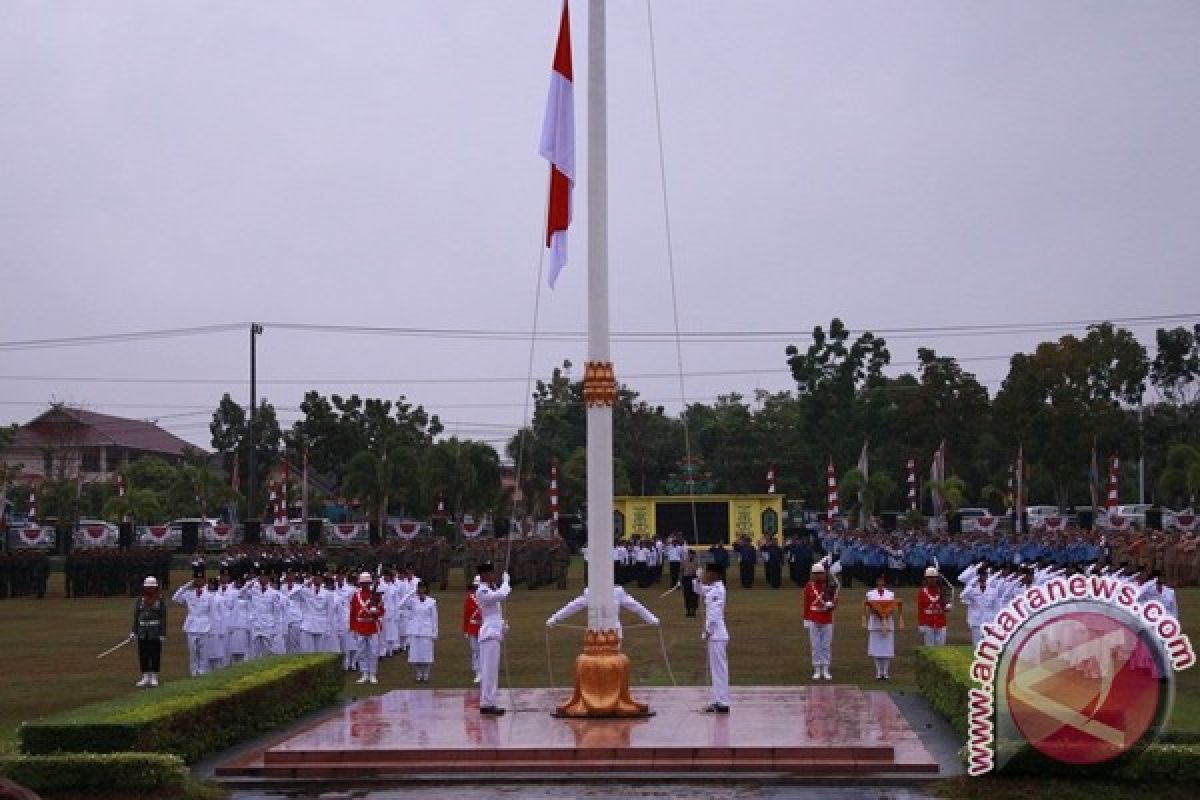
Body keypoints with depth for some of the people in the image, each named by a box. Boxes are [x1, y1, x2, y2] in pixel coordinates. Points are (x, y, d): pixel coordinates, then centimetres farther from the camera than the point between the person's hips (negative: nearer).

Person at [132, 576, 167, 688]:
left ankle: (154, 678, 6)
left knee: (155, 655, -1)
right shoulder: (139, 601, 7)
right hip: (142, 632, 3)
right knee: (143, 655, 5)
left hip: (155, 632, -3)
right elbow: (136, 616, 9)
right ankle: (145, 678, 13)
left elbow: (163, 618, -3)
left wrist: (163, 634, -8)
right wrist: (133, 632, 4)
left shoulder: (160, 601, -2)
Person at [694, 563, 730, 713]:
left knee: (719, 669, -7)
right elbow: (699, 591, 28)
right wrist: (699, 580, 10)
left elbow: (714, 613, -21)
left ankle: (723, 704, -5)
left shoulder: (717, 590, -16)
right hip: (715, 634, 10)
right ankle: (718, 701, 19)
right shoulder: (712, 588, 12)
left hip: (716, 635, -10)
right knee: (715, 669, 13)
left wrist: (707, 631, -18)